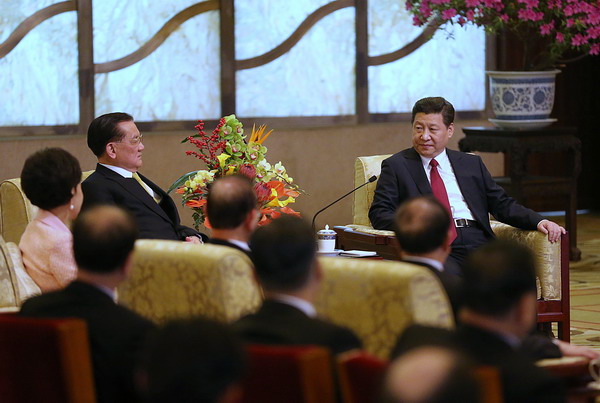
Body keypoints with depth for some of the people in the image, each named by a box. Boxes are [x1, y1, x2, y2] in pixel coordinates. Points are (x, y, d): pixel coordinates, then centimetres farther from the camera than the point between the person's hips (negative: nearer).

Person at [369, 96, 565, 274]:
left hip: (479, 244, 3)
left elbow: (502, 204, 24)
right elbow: (379, 213, 6)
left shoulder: (471, 164, 25)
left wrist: (539, 221, 5)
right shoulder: (396, 165, 15)